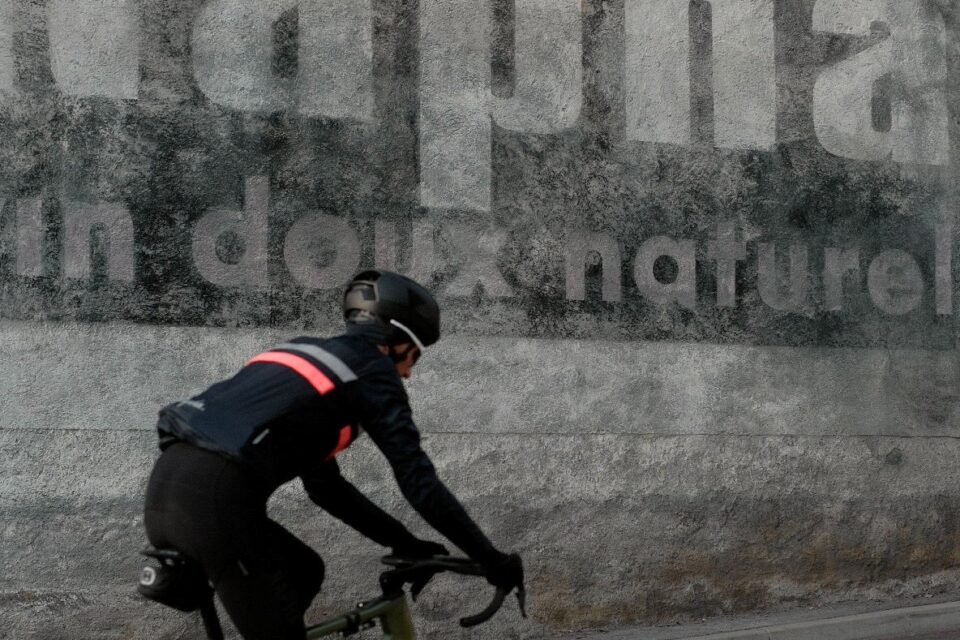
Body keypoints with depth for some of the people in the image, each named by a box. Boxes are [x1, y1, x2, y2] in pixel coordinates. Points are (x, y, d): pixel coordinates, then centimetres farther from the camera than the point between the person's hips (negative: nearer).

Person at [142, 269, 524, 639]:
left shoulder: (308, 356, 29)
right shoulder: (371, 368, 6)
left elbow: (325, 485, 31)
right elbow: (418, 481, 2)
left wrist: (405, 542, 33)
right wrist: (491, 559, 10)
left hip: (168, 482, 9)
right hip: (214, 497, -9)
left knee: (304, 572, 25)